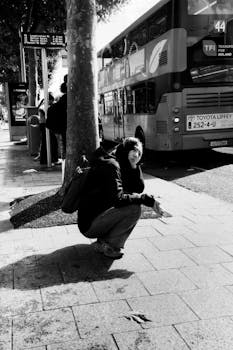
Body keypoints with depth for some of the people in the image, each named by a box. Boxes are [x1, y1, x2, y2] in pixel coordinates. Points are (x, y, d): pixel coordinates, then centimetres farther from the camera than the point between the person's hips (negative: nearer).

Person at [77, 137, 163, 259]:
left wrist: (134, 166, -4)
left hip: (100, 216, 10)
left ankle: (104, 239, 6)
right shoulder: (110, 165, -17)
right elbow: (118, 199, -28)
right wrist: (148, 200, -24)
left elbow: (139, 189, 6)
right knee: (134, 208, -22)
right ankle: (106, 245, -7)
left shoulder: (122, 166, 12)